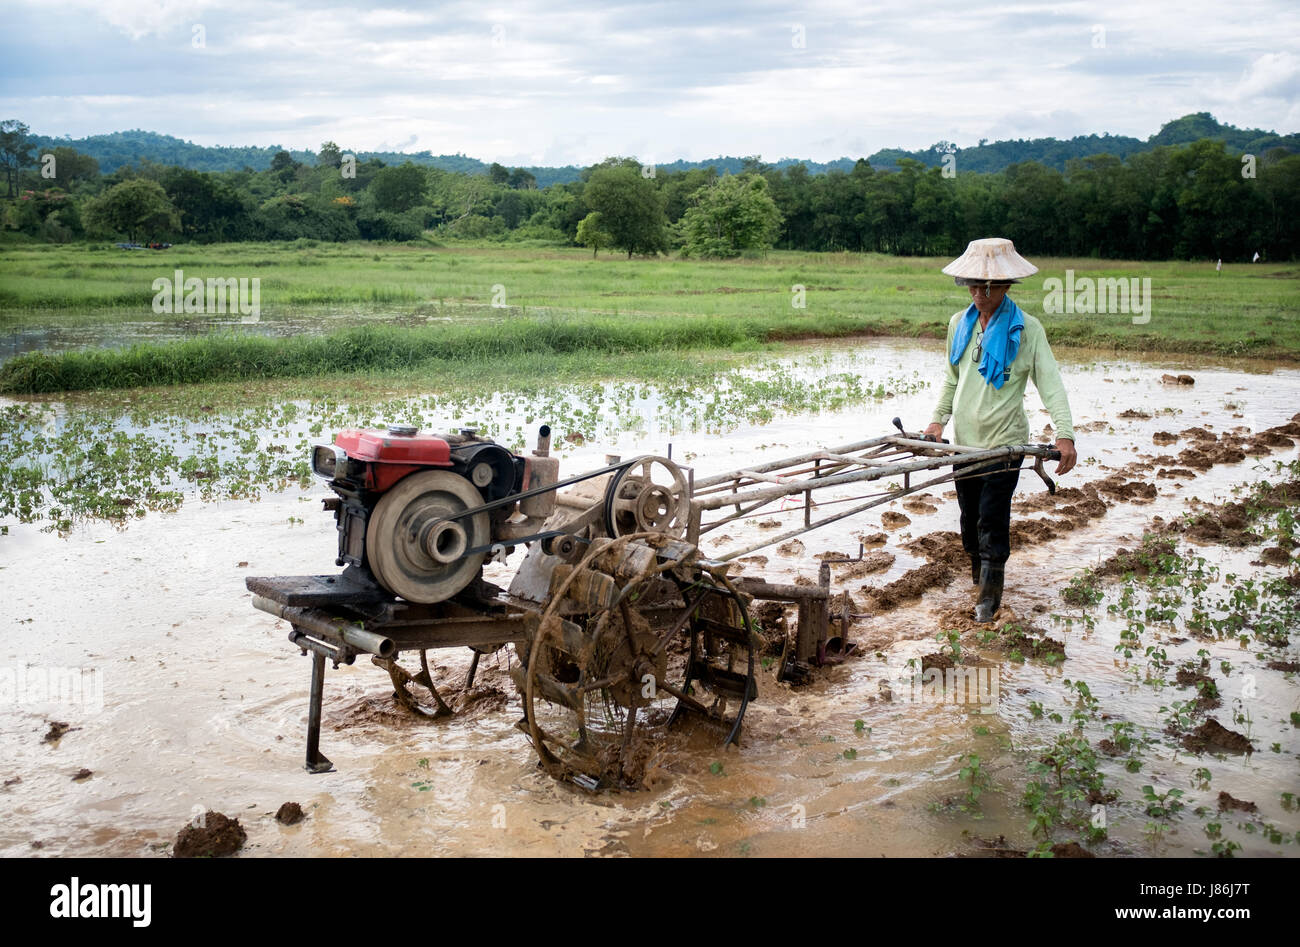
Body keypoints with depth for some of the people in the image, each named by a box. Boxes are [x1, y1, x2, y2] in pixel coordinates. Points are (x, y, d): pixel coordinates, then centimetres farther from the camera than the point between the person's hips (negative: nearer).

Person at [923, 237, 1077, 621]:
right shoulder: (959, 323, 7)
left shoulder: (1026, 328, -7)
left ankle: (990, 591, 6)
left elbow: (1050, 384, -12)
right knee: (969, 511, 14)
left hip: (1004, 440, -5)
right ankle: (977, 569, 37)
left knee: (992, 516, -6)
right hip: (965, 439, 5)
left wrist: (1064, 434, -24)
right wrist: (938, 419, 3)